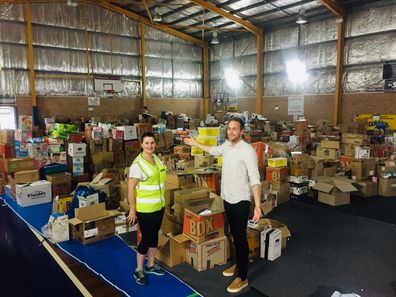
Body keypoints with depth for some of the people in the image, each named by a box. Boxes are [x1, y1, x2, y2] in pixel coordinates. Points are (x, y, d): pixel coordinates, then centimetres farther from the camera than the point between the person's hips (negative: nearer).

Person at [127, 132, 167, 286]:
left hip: (159, 206, 7)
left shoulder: (157, 159, 3)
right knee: (146, 239, 4)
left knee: (154, 236, 18)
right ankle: (138, 270, 24)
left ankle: (150, 265, 36)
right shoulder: (137, 164, -20)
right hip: (145, 209, -7)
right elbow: (131, 188, -18)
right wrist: (132, 210, -16)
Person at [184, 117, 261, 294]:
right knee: (235, 235, 21)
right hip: (227, 199, 8)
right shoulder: (226, 145, 3)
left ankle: (243, 278, 15)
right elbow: (214, 150, 27)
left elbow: (255, 179, -25)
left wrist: (257, 205, -34)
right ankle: (239, 264, 39)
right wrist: (195, 144, 34)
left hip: (241, 201, -8)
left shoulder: (248, 151, -21)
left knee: (241, 238, 2)